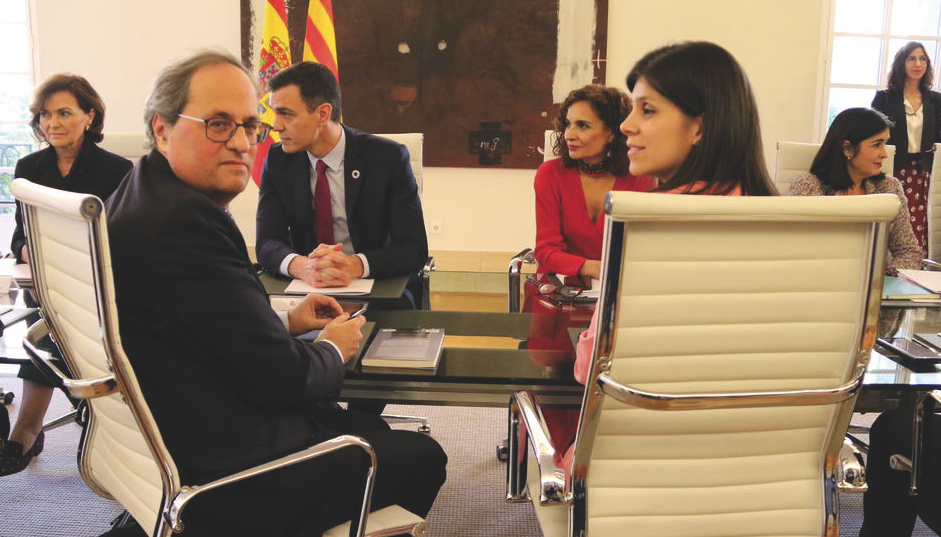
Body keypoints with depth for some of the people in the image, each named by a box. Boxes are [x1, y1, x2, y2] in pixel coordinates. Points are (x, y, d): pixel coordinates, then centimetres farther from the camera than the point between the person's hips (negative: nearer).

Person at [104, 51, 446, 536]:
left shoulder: (140, 200, 5)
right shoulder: (186, 221, -27)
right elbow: (280, 377, -24)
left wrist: (285, 323, 6)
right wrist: (332, 350, -3)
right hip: (230, 486, -10)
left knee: (370, 426, 27)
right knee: (423, 456, 8)